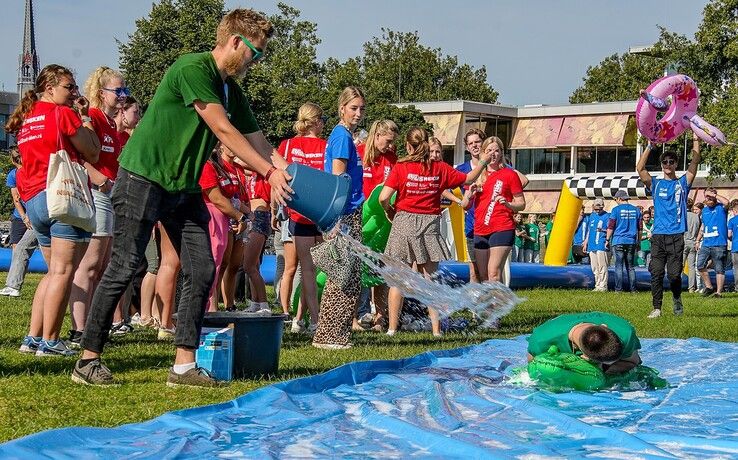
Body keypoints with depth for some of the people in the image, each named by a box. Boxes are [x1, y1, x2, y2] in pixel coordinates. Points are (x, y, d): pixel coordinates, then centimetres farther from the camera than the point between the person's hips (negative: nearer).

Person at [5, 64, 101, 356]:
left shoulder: (25, 118, 18)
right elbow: (92, 153, -2)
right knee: (63, 271, -8)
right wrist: (85, 117, 7)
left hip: (33, 200, 9)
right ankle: (49, 341, -10)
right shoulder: (63, 113, -6)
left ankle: (33, 338, 12)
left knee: (53, 271, 16)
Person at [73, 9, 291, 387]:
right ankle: (88, 360, 3)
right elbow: (224, 131, -20)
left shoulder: (231, 90, 12)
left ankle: (184, 365, 5)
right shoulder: (192, 68, -16)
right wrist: (270, 173, -18)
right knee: (123, 269, -6)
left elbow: (258, 142, 12)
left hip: (184, 187, 9)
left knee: (201, 271, 0)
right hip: (143, 177, -9)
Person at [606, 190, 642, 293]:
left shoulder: (616, 209, -4)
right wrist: (638, 241, 19)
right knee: (630, 266, 9)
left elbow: (610, 226, -5)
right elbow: (639, 228, 12)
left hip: (618, 241, -4)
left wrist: (607, 240, 2)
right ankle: (632, 288, 6)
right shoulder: (635, 210, 8)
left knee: (619, 265, -1)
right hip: (631, 242, 4)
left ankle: (618, 288, -3)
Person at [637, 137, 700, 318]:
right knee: (656, 273, -5)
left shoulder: (683, 183, 12)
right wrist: (649, 147, -4)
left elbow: (694, 162, 3)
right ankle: (656, 308, -1)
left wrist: (696, 141, -2)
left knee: (674, 274, -4)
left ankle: (677, 298, 22)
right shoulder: (656, 184, 12)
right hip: (658, 235, 1)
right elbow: (640, 168, 0)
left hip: (676, 236, -1)